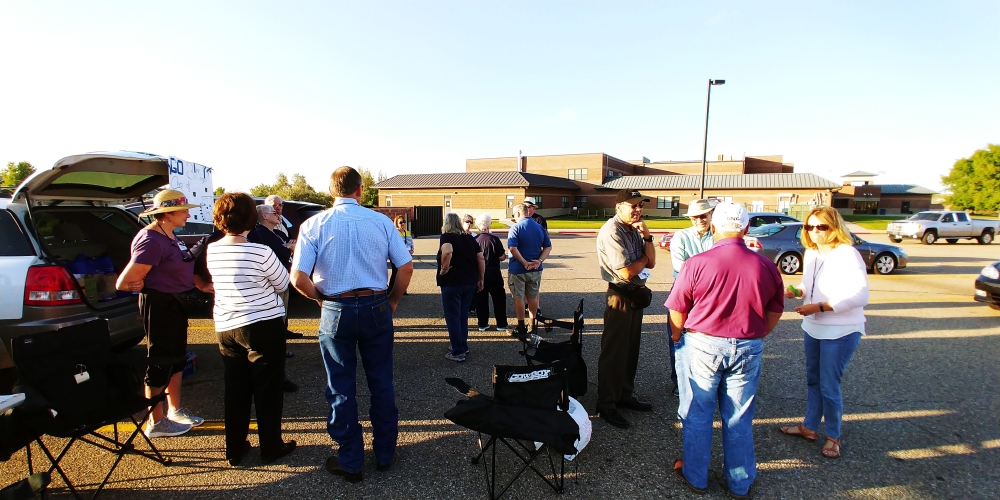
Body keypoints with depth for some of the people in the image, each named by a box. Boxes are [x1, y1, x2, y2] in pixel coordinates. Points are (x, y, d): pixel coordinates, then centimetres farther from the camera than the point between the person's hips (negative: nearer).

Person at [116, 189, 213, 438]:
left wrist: (202, 285, 1)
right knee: (160, 361, 3)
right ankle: (156, 423, 18)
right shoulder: (151, 240, -23)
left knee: (176, 357, 19)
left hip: (175, 303, 10)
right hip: (159, 305, -10)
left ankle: (175, 411, 34)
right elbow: (124, 283, -25)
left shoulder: (170, 237, 8)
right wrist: (151, 286, -7)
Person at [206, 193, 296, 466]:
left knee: (235, 390, 16)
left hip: (226, 327, 5)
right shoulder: (260, 252, -18)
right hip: (264, 326, -5)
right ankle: (271, 447, 19)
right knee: (268, 390, 8)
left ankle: (235, 449, 26)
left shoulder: (212, 251, -1)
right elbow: (283, 284, -5)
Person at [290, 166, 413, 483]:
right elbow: (406, 268, -5)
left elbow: (298, 279, -12)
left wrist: (322, 298, 6)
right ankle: (385, 453, 31)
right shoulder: (381, 221, -3)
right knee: (381, 383, 16)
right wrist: (392, 301, 9)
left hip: (336, 311, -1)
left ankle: (350, 462, 27)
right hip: (376, 307, 1)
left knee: (341, 388, 13)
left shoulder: (314, 225, -5)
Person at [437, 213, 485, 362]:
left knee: (453, 317, 3)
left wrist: (444, 269, -17)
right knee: (463, 315, 19)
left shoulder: (447, 236, -7)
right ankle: (463, 346, 28)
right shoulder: (470, 238, 11)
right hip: (470, 282, 6)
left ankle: (458, 352, 7)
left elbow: (447, 252, -30)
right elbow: (481, 259, 9)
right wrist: (480, 279, 14)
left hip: (452, 282, -6)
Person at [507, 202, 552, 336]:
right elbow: (548, 247, 1)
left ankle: (521, 328, 12)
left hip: (518, 269, -5)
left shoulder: (515, 228, -13)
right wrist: (539, 261, -9)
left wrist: (525, 263, -19)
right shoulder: (540, 227, 4)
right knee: (532, 297, 17)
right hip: (535, 270, 5)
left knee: (519, 298, 6)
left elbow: (513, 249, -24)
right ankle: (533, 325, 26)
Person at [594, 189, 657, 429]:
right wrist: (644, 258, -3)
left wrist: (647, 237, -7)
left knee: (631, 349, 17)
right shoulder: (611, 232, -17)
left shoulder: (635, 229, 10)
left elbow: (651, 263, 6)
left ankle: (625, 395, 32)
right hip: (620, 296, -9)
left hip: (636, 294, 9)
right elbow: (627, 271, -22)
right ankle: (606, 405, 10)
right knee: (613, 352, -1)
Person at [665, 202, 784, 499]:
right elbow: (774, 313, 6)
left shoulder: (696, 264, -15)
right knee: (740, 419, 15)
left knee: (698, 415, 13)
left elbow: (677, 311, -8)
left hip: (702, 345, -2)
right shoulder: (766, 266, -5)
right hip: (748, 350, 3)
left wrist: (678, 340, 10)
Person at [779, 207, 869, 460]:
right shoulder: (811, 252, 4)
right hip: (813, 328, 7)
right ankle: (809, 427, 34)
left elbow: (860, 295, -24)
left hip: (840, 333, -7)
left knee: (829, 386, 3)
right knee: (813, 380, 19)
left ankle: (833, 437, 23)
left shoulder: (847, 254, -19)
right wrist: (797, 291, -6)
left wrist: (819, 307, -26)